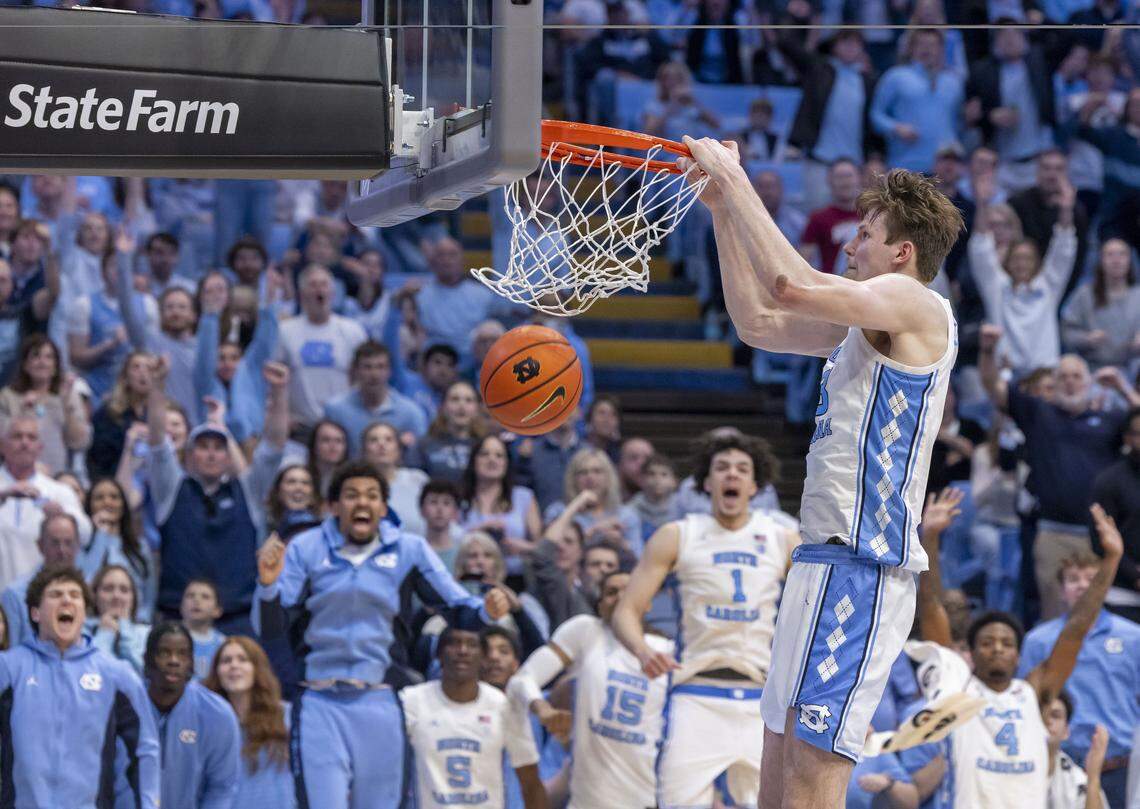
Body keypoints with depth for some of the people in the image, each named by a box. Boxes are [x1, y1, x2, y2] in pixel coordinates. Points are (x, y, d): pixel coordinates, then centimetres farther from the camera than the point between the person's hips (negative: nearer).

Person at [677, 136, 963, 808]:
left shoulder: (915, 305, -9)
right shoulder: (868, 322, 21)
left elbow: (792, 285, -23)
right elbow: (758, 322, 28)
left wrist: (735, 181, -13)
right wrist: (724, 210, 22)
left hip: (862, 568, -10)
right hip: (830, 555, 10)